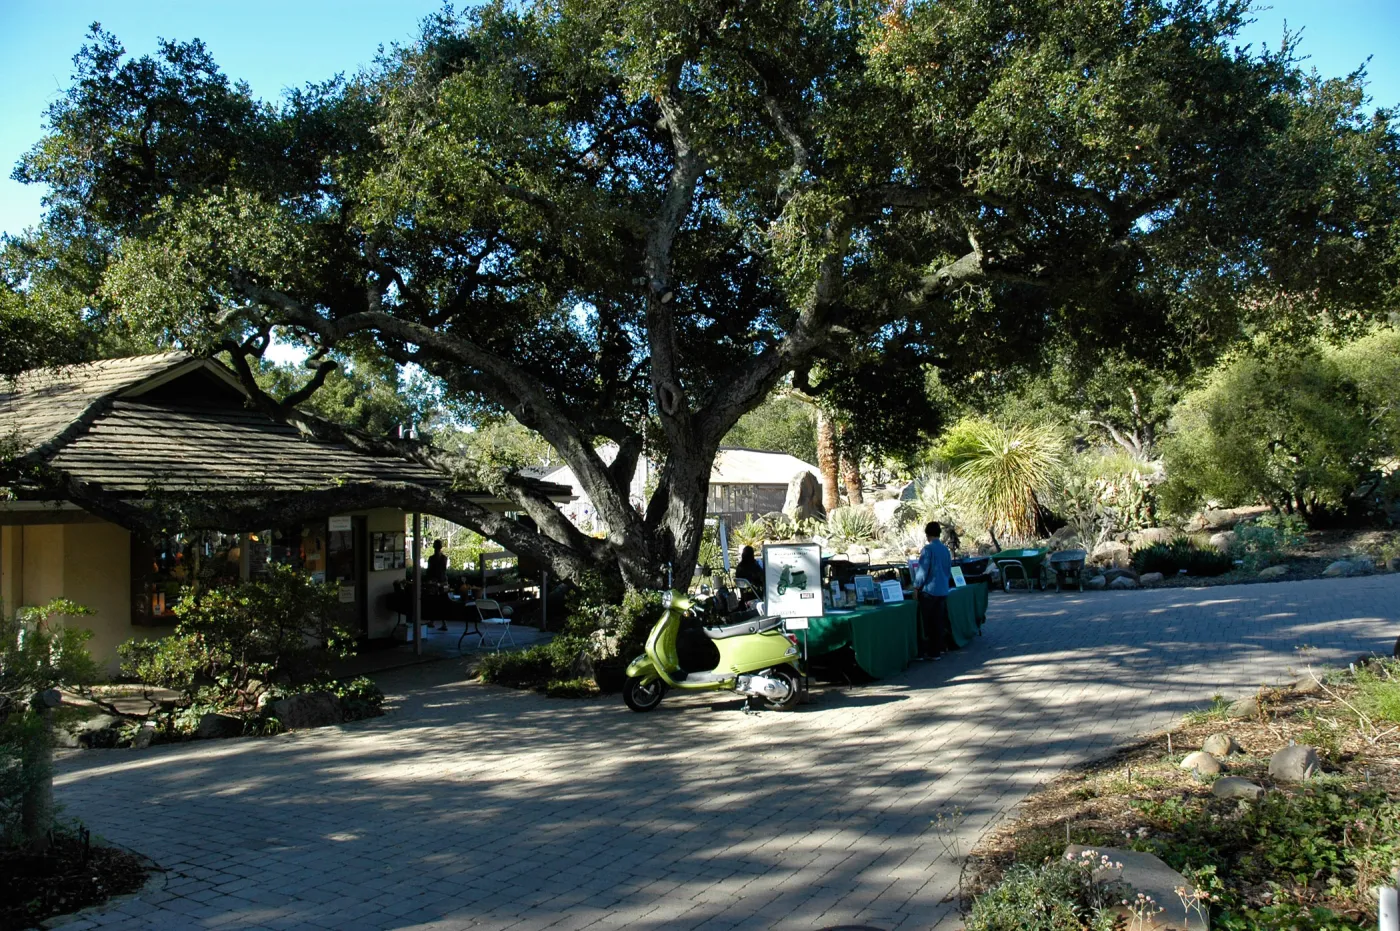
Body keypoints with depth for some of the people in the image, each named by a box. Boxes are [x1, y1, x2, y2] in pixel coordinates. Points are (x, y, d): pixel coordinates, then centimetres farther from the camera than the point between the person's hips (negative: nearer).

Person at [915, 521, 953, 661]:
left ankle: (923, 652, 5)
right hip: (942, 591, 6)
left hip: (929, 590, -6)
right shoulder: (945, 550, 7)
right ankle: (936, 651, 12)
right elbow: (949, 571, 14)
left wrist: (917, 586, -5)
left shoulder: (928, 548, -13)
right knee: (939, 622, 9)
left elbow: (923, 570, -14)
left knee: (925, 622, 2)